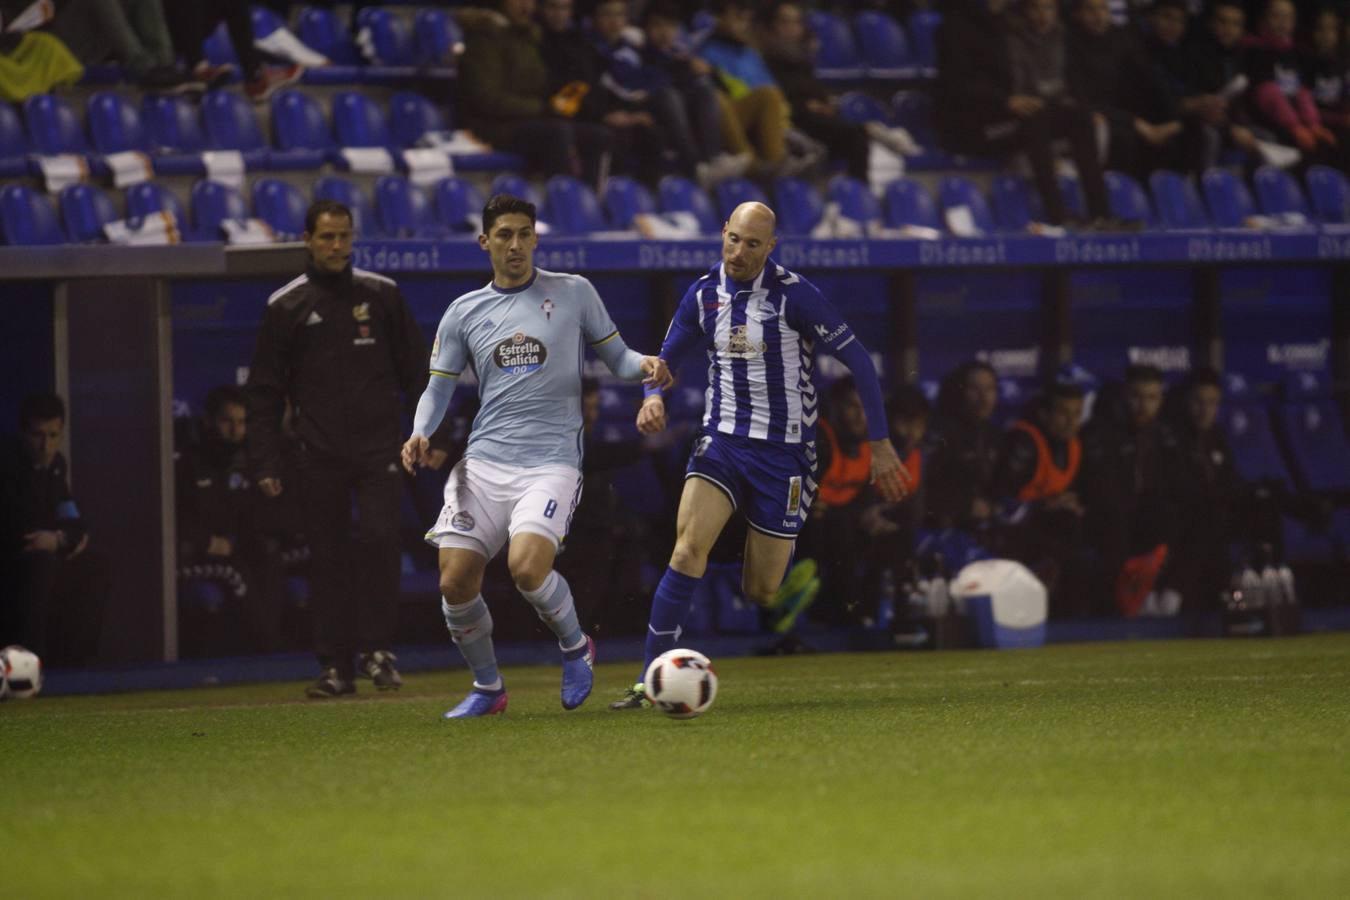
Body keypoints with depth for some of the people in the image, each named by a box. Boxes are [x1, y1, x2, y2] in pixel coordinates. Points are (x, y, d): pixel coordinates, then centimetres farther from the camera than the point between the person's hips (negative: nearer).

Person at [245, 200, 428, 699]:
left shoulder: (382, 296, 7)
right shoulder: (286, 307, 4)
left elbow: (416, 371, 11)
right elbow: (264, 391, 6)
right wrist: (266, 464, -1)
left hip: (378, 449, 0)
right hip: (320, 456, 0)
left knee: (379, 538, -14)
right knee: (328, 559, 2)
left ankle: (377, 649, -3)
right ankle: (335, 666, 7)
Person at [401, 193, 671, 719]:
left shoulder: (574, 293, 6)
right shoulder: (464, 313, 11)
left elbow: (615, 356, 11)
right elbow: (439, 387, 13)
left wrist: (645, 365, -11)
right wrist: (420, 435, -7)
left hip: (552, 463, -3)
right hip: (483, 463, 3)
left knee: (526, 567, -25)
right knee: (455, 581, -7)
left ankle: (574, 645, 6)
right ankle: (487, 688, 16)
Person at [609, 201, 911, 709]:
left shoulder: (792, 294, -12)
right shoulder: (704, 295, 2)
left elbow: (856, 358, -8)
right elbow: (666, 360, 15)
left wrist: (879, 443, -8)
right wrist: (652, 396, -9)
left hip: (783, 451, -3)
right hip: (721, 439, 3)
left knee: (761, 593, -2)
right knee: (688, 547, -21)